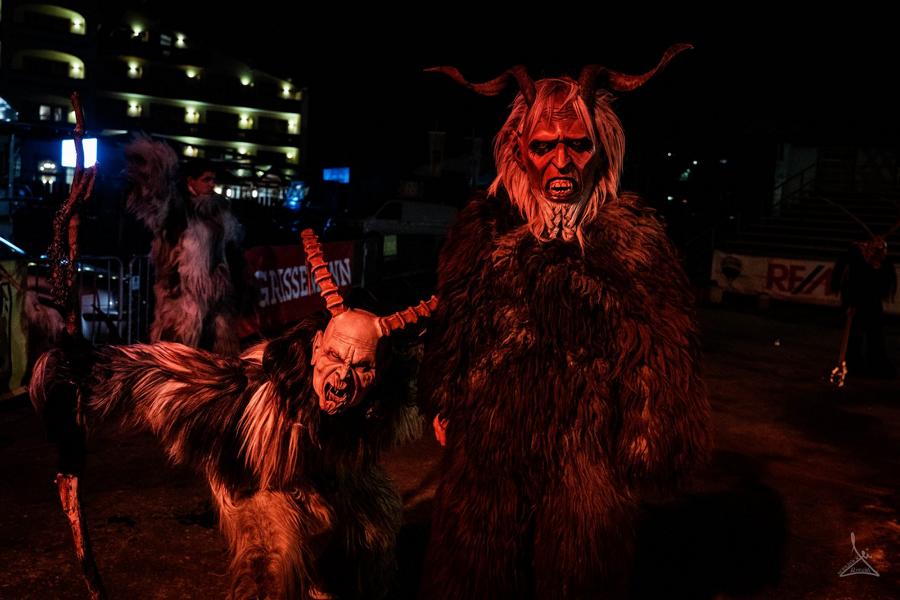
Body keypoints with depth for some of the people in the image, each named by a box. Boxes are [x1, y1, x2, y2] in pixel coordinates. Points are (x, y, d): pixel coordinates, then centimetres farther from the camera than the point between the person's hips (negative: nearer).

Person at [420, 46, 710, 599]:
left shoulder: (634, 239, -10)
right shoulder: (485, 227, 0)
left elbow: (660, 350, -9)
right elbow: (450, 325, 10)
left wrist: (653, 441, -9)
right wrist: (444, 406, 13)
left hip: (588, 454, -2)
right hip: (489, 441, 3)